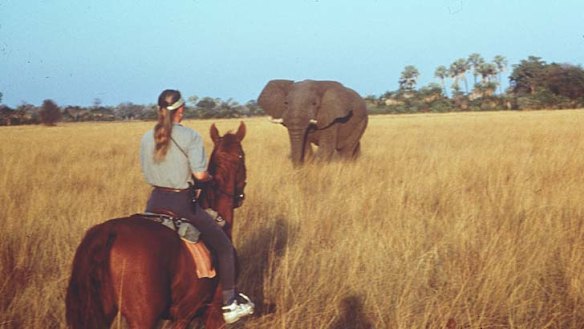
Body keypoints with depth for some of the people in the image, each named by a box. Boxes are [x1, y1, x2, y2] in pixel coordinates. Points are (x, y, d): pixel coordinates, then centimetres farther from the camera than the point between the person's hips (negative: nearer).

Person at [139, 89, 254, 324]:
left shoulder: (147, 138, 4)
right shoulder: (190, 136, -11)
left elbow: (147, 174, 10)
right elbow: (200, 174, -15)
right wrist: (211, 178, 6)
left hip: (155, 201, 5)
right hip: (181, 203, -5)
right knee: (224, 247, 8)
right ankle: (229, 303, 10)